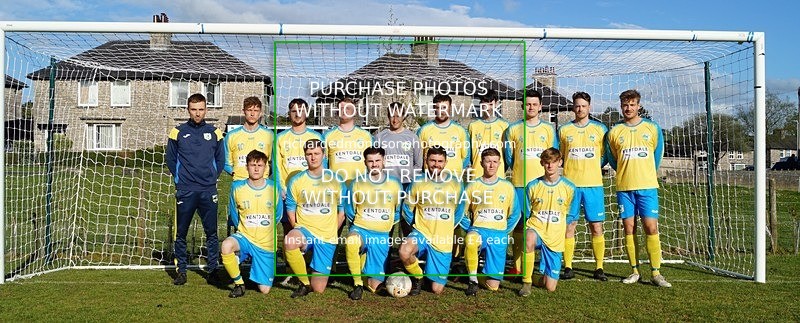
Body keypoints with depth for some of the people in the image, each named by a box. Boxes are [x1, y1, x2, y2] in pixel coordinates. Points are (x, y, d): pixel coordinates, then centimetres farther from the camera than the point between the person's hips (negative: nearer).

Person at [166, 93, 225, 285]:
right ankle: (181, 271, 14)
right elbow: (170, 159, 11)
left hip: (208, 191, 1)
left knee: (211, 232, 4)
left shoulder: (214, 132, 7)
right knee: (181, 233, 4)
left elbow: (220, 160, 15)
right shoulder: (178, 132, 4)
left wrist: (212, 178, 6)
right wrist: (180, 179, 5)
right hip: (185, 191, 0)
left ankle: (213, 270, 14)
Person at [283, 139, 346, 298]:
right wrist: (299, 231, -4)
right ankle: (304, 282, -14)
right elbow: (290, 210, 5)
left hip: (327, 237, 0)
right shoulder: (296, 181, 1)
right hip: (304, 230, 0)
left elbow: (342, 211, 7)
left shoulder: (336, 180, 1)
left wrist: (331, 232, 3)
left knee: (318, 289, -2)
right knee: (289, 242, -39)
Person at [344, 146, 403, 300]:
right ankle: (357, 284, -21)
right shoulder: (357, 183, -3)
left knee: (375, 286, 0)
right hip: (361, 229, -1)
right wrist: (361, 225, 9)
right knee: (351, 241, -41)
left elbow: (398, 212, 14)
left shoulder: (395, 184, 0)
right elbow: (350, 210, 10)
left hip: (382, 236, 1)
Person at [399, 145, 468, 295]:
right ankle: (417, 277, -2)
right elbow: (407, 208, 9)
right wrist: (417, 225, 6)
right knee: (404, 252, -36)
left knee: (437, 289, 0)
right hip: (421, 233, -1)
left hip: (444, 240, 1)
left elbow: (459, 211, 14)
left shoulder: (455, 183, 0)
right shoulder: (418, 182, -3)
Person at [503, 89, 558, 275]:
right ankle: (517, 267, 9)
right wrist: (520, 170, 6)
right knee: (519, 225, 1)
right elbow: (509, 158, 9)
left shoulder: (549, 129, 9)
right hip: (519, 183, 0)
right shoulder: (513, 129, 7)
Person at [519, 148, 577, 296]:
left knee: (550, 287, -1)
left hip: (555, 238, 1)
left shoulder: (569, 188, -1)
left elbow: (570, 216, 10)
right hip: (536, 229, -1)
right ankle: (526, 282, -22)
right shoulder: (533, 186, -2)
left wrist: (556, 228, 8)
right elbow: (526, 214, 8)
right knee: (530, 239, -42)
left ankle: (541, 275, 37)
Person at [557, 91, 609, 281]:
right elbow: (559, 156, 15)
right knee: (569, 226, 0)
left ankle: (599, 268, 9)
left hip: (593, 184, 0)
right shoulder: (564, 130, 9)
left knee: (596, 227, 1)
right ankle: (568, 267, 8)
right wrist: (572, 167, 5)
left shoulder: (600, 129, 8)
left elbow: (605, 156, 12)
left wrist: (593, 167, 2)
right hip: (570, 184, 0)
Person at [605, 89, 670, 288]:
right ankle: (634, 271, 12)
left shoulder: (652, 128, 5)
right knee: (629, 229, 3)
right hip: (624, 188, 1)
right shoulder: (614, 132, 5)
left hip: (647, 187, -1)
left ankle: (656, 273, 1)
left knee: (651, 228, -5)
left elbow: (657, 156, 15)